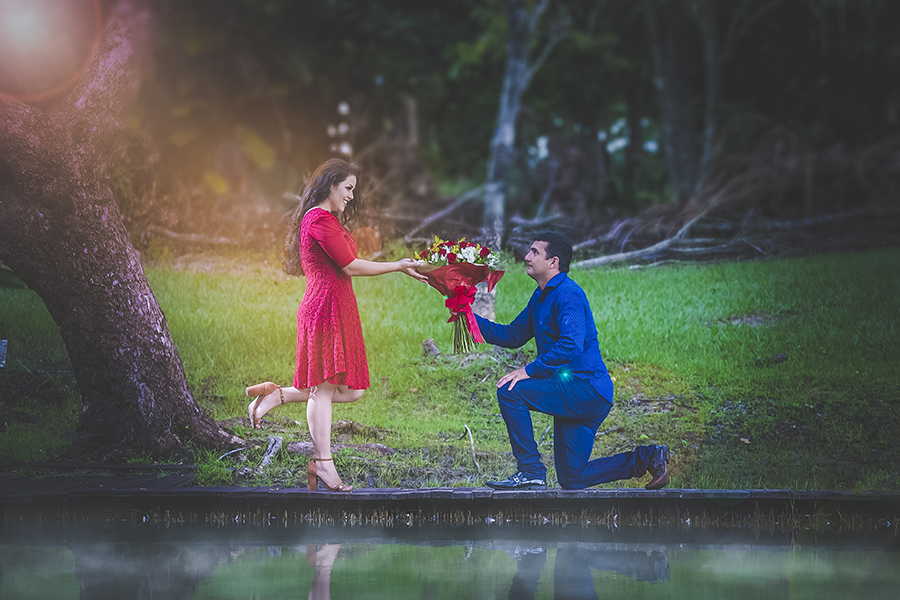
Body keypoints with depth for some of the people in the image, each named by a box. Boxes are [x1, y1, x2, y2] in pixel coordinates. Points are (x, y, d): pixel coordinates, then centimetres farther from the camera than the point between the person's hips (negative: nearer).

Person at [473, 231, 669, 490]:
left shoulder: (567, 294, -15)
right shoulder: (541, 296, 16)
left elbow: (571, 345, -28)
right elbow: (512, 336, 19)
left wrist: (529, 370, -26)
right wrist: (470, 317, 10)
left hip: (587, 390, -10)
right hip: (574, 396, 10)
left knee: (510, 391, -20)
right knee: (572, 480, 10)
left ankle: (531, 471, -14)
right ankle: (647, 458, 19)